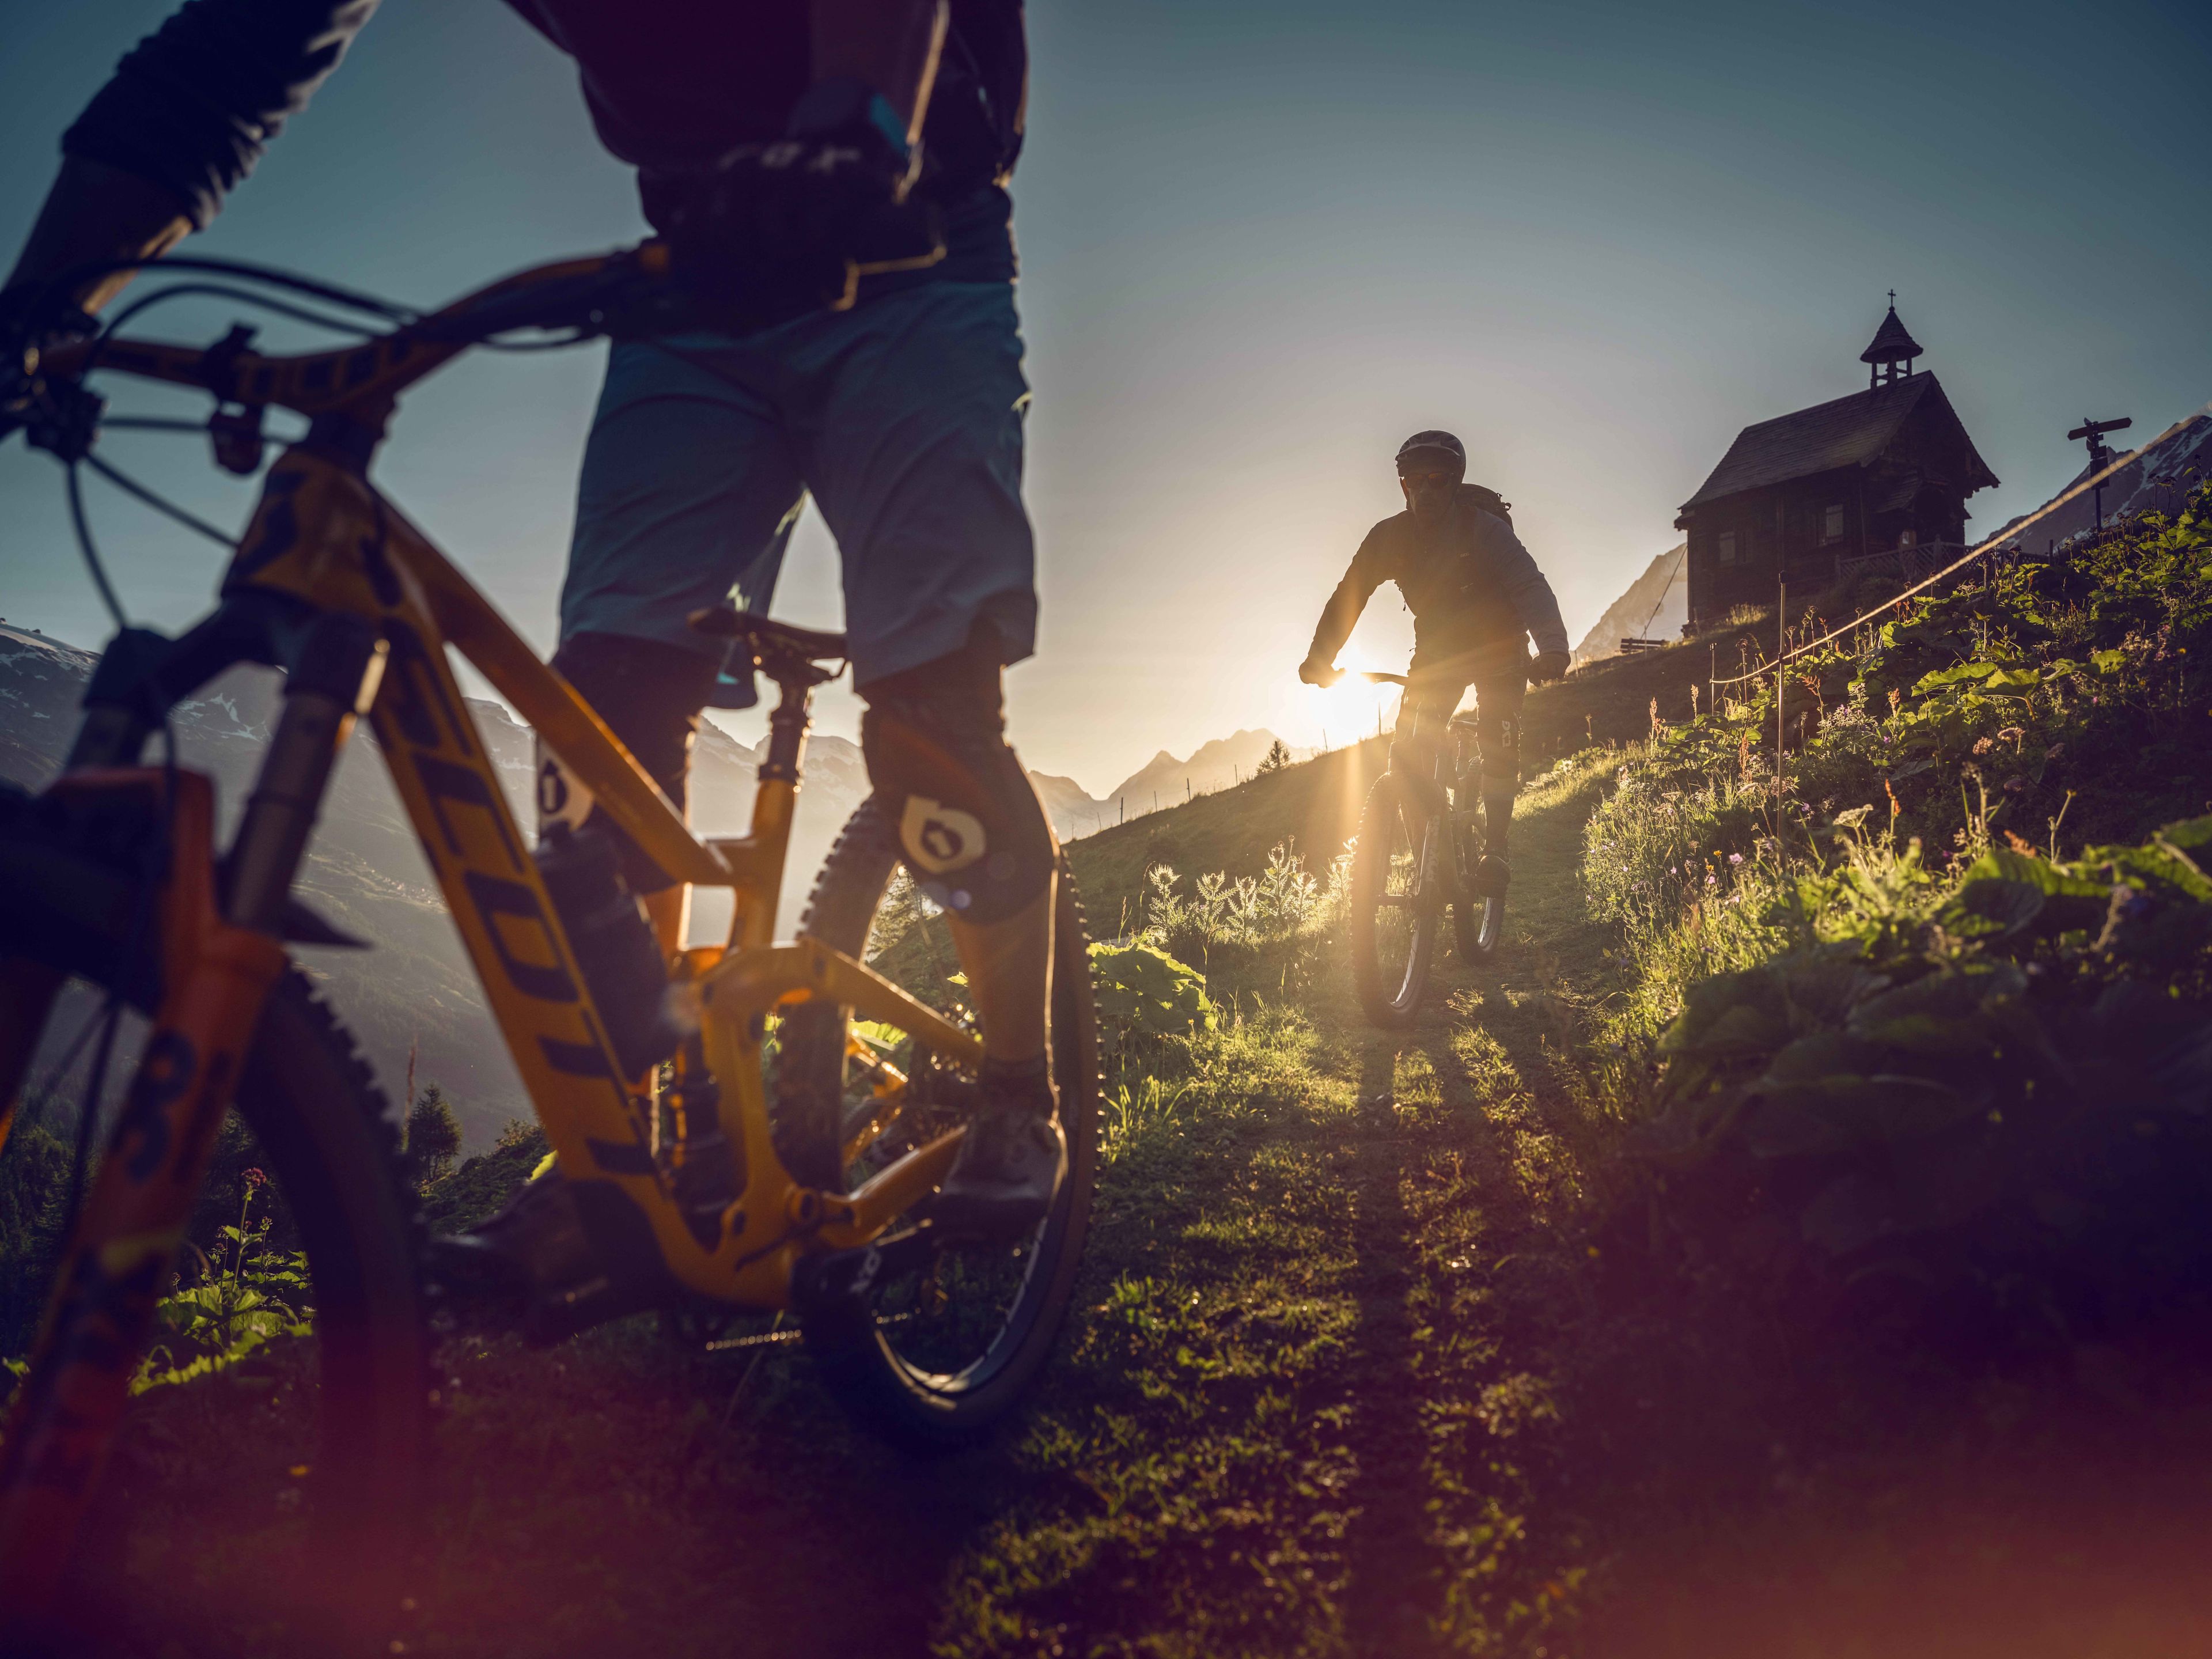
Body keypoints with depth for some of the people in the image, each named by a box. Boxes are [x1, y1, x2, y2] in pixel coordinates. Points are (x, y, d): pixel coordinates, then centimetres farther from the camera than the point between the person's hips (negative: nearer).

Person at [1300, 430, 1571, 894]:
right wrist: (1320, 658, -27)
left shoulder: (1483, 528, -25)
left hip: (1498, 648, -3)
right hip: (1437, 649, 3)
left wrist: (1553, 647, -53)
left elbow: (1529, 585, -35)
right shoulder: (1388, 537, -14)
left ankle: (1494, 849, -7)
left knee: (1499, 743, -19)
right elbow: (1348, 596, -12)